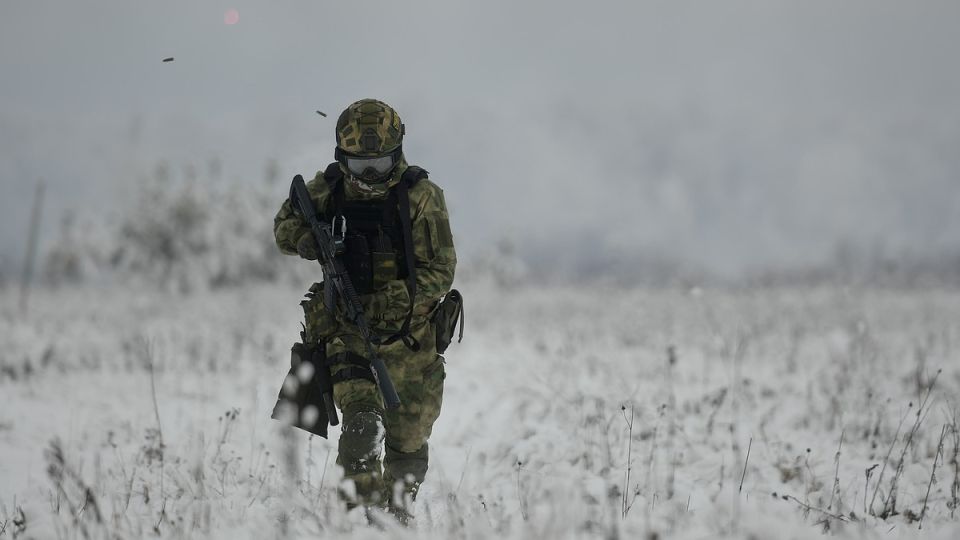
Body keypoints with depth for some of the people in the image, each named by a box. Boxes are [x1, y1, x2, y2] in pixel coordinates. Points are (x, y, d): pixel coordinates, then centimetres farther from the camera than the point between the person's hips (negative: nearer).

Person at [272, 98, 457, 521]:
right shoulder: (329, 189, -3)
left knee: (408, 435, 11)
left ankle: (398, 510, 32)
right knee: (361, 420, -22)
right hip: (347, 329, 0)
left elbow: (440, 269, -13)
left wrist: (392, 302, -26)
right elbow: (284, 223, 12)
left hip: (408, 330, 0)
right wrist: (305, 240, -13)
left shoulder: (421, 196, -11)